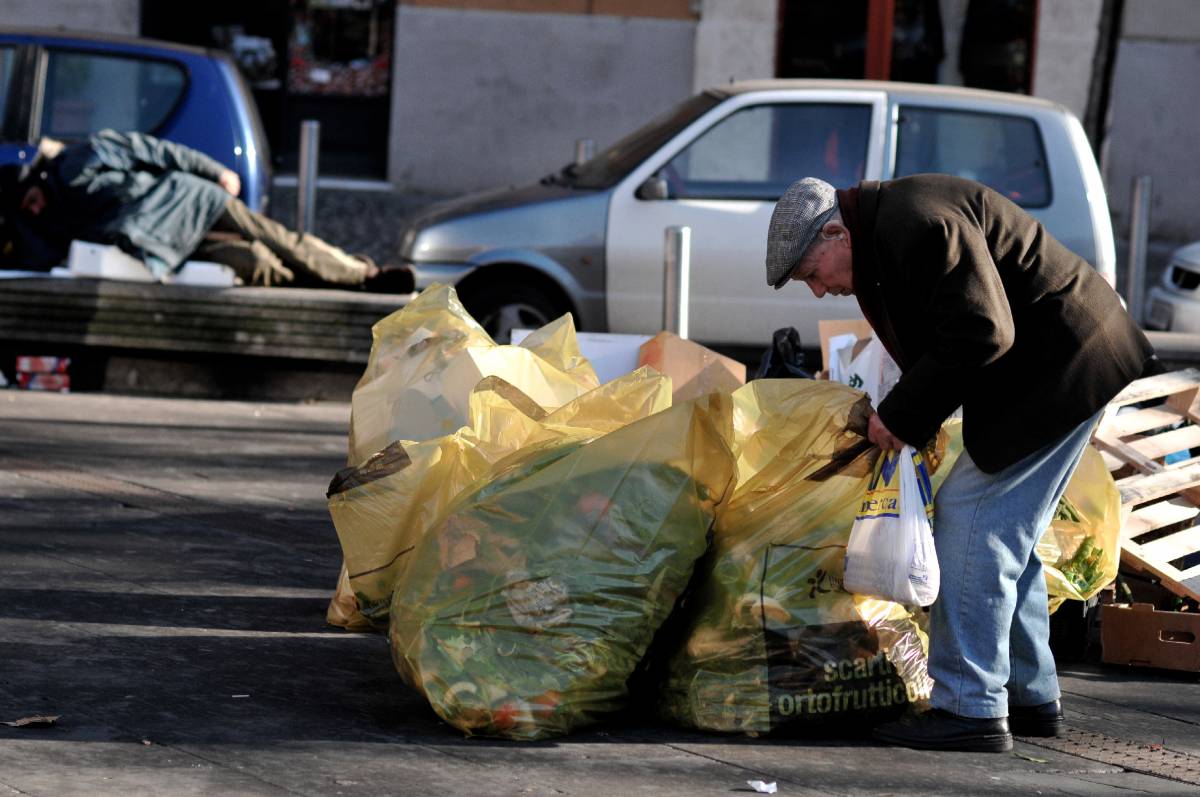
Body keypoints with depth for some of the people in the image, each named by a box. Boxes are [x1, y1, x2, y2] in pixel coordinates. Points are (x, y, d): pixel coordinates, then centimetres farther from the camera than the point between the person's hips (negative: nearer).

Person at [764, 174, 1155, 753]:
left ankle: (971, 708, -9)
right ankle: (1030, 699, 22)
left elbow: (981, 333, -26)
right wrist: (903, 419, 6)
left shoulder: (918, 225, -21)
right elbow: (946, 341, 18)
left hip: (1060, 368, -11)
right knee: (1004, 532, 15)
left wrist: (902, 416, -18)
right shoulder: (887, 232, 13)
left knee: (971, 521, -10)